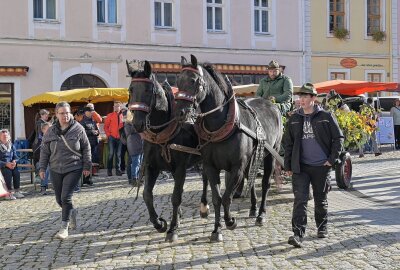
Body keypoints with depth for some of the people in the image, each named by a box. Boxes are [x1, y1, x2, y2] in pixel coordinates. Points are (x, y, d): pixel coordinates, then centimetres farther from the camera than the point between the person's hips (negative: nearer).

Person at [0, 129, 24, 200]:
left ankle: (17, 191, -24)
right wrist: (6, 164, -20)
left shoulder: (12, 145, 14)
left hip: (11, 165, 4)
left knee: (16, 172, -28)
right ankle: (10, 193, -32)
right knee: (8, 172, -34)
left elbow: (15, 156, 13)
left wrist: (14, 161, -10)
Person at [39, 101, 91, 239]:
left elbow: (86, 148, 1)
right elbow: (44, 151, 9)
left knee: (66, 197, -12)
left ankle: (64, 226, 0)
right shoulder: (51, 131, 1)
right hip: (56, 170, 4)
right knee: (59, 199, 10)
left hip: (73, 169, -4)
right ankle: (72, 212, 41)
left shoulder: (78, 129, -5)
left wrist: (86, 166, 1)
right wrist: (42, 168, 6)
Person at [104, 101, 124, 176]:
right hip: (112, 137, -2)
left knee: (118, 154, 6)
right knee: (111, 154, -3)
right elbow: (106, 126, 4)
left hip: (119, 138, 2)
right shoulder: (110, 115, 3)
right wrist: (108, 135, -4)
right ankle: (109, 170, 4)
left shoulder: (122, 116, 5)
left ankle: (118, 170, 12)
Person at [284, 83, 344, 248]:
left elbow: (338, 138, 2)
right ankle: (298, 234, -13)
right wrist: (288, 166, 6)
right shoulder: (294, 119, 6)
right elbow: (288, 143, 10)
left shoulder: (326, 117, -2)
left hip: (321, 166, -1)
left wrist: (332, 159, -5)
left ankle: (322, 228, 34)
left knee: (321, 199, 13)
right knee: (300, 200, -9)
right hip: (300, 167, 1)